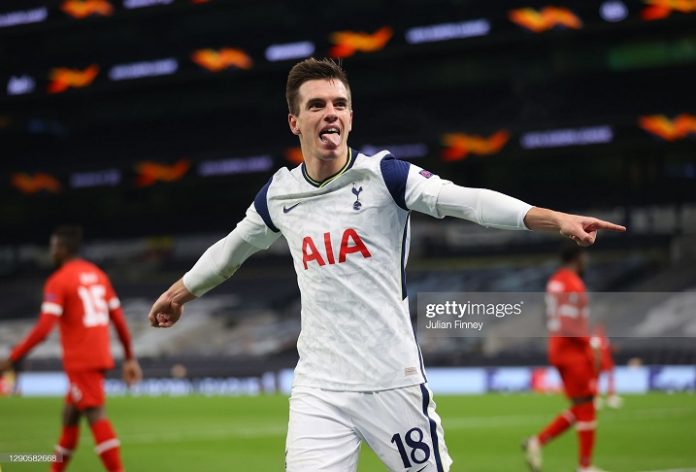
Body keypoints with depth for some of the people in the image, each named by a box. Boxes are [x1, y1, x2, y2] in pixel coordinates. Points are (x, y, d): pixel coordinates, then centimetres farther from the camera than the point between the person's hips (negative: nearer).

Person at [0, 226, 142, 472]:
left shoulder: (58, 281, -10)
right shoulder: (97, 274, 13)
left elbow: (43, 329, -18)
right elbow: (119, 320, 13)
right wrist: (130, 358, 18)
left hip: (80, 362, -8)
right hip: (101, 357, 8)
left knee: (96, 416, -12)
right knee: (69, 414, 17)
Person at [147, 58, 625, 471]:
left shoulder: (384, 174, -6)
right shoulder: (277, 196, 6)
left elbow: (465, 199, -20)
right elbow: (232, 247, 26)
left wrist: (556, 219, -33)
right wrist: (180, 292, 40)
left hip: (394, 382, -2)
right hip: (318, 390, 3)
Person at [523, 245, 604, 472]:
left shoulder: (555, 281, 15)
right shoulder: (573, 284, -16)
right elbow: (570, 323, -24)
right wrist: (592, 344, -19)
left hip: (558, 350, 10)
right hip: (575, 353, -10)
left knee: (580, 408, 14)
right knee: (585, 406, -2)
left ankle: (538, 441, 4)